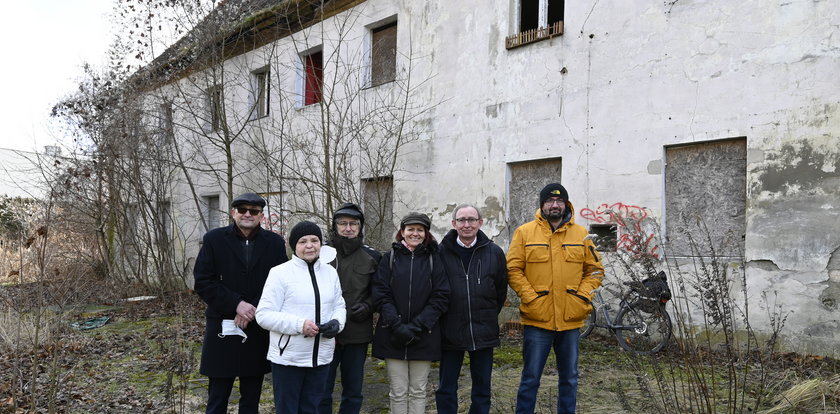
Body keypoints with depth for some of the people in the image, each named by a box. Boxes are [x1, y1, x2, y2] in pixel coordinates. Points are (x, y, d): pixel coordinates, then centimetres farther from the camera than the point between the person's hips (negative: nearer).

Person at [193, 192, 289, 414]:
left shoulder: (275, 242, 2)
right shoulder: (214, 239, 0)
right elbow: (202, 282, -6)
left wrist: (253, 309, -14)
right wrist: (236, 304, -15)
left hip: (258, 330, 1)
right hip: (223, 329, -1)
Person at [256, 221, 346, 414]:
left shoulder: (330, 272, 8)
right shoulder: (280, 272, -9)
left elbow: (339, 305, 17)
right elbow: (264, 315, -12)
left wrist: (336, 322, -6)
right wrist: (299, 324, -23)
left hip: (321, 357, 5)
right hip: (288, 358, -5)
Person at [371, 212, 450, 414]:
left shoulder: (434, 259, 4)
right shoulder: (389, 258, 5)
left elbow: (440, 297, -2)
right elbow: (381, 295, -2)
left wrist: (416, 326, -12)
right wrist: (397, 326, -15)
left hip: (424, 337, 0)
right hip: (393, 337, 0)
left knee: (418, 391, 8)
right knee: (398, 392, 5)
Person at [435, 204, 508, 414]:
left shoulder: (494, 252, 0)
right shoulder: (441, 252, -4)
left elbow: (501, 290, 10)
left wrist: (490, 316, 9)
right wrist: (441, 318, 2)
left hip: (484, 333, 1)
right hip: (450, 332, -1)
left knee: (482, 389, 13)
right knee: (446, 389, 10)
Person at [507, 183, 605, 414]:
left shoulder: (581, 234, 7)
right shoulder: (525, 232, -1)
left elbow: (595, 269, 10)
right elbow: (513, 269, -3)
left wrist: (582, 295, -3)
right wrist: (530, 297, -11)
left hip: (571, 319, 3)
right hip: (537, 319, -3)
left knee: (569, 378, 15)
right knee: (531, 378, 5)